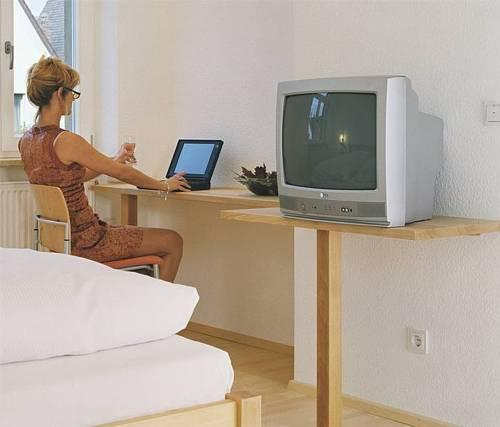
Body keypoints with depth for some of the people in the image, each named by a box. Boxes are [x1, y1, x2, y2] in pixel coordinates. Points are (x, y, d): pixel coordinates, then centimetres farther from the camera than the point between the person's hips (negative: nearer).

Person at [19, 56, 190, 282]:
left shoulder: (27, 140, 4)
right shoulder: (65, 141, -22)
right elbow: (122, 173, -11)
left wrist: (115, 160, 21)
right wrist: (164, 185, 3)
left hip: (60, 239, 9)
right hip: (83, 242, -9)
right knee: (173, 242, 4)